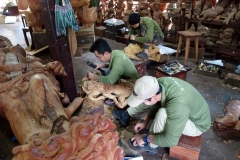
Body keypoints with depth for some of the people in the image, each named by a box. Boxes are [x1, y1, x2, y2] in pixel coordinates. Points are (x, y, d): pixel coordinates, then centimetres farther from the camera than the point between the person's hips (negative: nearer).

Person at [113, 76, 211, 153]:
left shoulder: (177, 106, -43)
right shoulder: (160, 83, -21)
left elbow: (170, 140, -34)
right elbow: (156, 103, -1)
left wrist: (146, 138, -21)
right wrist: (145, 122, 0)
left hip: (197, 124, -6)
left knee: (162, 114, -34)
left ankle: (151, 145, -7)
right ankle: (126, 114, 18)